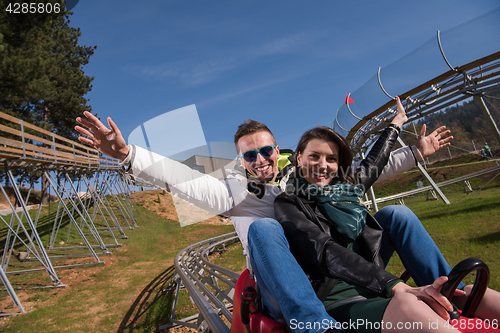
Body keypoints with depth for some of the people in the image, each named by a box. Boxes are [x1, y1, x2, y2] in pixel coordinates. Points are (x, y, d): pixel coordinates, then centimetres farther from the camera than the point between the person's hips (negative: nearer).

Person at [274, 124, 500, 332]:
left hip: (375, 290, 6)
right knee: (407, 304, -37)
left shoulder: (346, 189, 15)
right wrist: (397, 287, -28)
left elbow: (373, 162, 35)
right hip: (334, 300, -6)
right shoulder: (288, 204, -3)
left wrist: (395, 124, 51)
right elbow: (327, 254, -18)